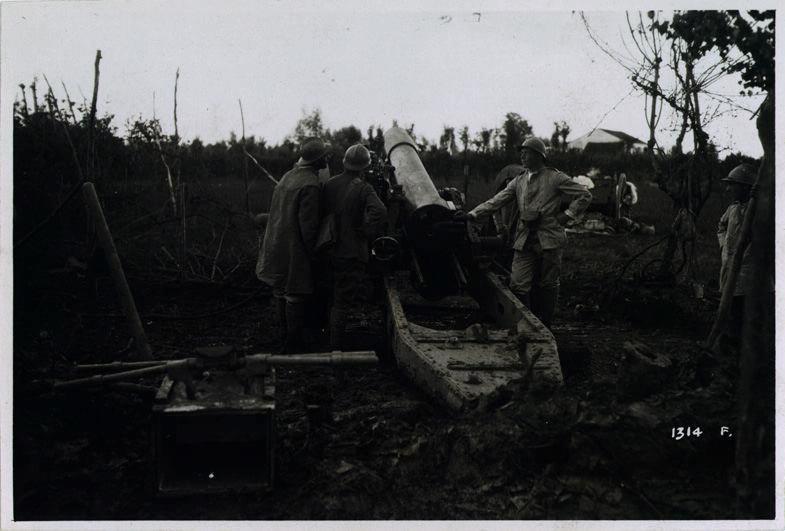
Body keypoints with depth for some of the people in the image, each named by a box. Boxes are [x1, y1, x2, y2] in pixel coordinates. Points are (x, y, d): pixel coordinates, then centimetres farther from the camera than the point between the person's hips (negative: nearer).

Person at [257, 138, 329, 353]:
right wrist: (313, 253, -12)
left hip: (277, 245, 9)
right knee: (296, 296, 0)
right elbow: (308, 225, -22)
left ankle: (285, 336, 32)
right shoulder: (310, 185, -21)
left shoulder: (288, 176, 9)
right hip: (295, 249, -9)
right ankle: (293, 343, 8)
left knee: (282, 293, 19)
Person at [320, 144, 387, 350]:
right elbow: (380, 212, -31)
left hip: (331, 250, 6)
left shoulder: (330, 184, 3)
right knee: (343, 302, -1)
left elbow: (321, 213, 8)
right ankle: (336, 347, 2)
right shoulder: (363, 189, -15)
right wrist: (367, 233, -16)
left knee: (336, 296, 25)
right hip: (352, 253, -6)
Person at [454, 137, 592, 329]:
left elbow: (585, 195, 3)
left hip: (549, 240, -3)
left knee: (547, 286, 5)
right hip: (524, 242, 4)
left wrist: (567, 215, -3)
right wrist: (472, 214, -6)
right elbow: (496, 201, 6)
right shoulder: (518, 181, 12)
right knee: (518, 285, -6)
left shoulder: (555, 178, 0)